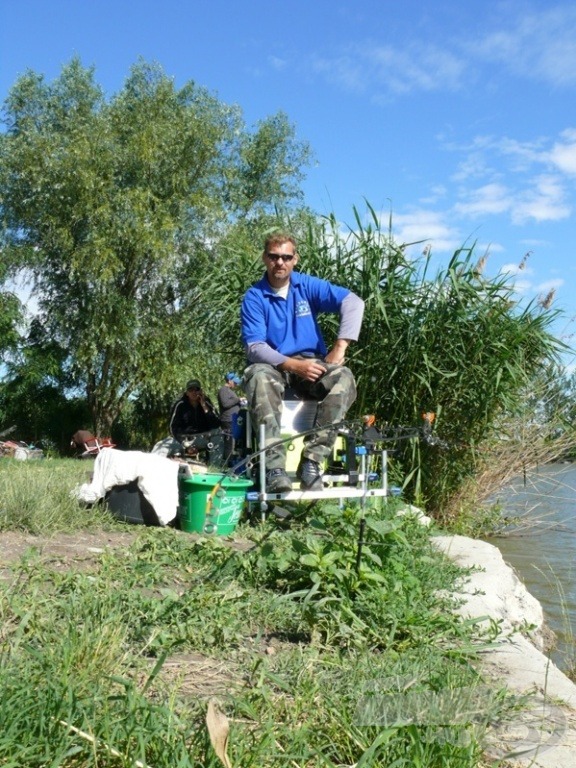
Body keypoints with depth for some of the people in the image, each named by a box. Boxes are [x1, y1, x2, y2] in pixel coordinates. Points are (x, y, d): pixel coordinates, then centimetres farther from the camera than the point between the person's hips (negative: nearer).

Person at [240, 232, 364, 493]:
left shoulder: (308, 285, 4)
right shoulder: (254, 297, -2)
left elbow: (353, 302, -6)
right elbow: (255, 347, -11)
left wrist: (339, 349, -17)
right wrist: (294, 365, -25)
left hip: (312, 363, 2)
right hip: (274, 366, -2)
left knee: (343, 378, -29)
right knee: (257, 376, -37)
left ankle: (311, 460, -33)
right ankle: (274, 466, -46)